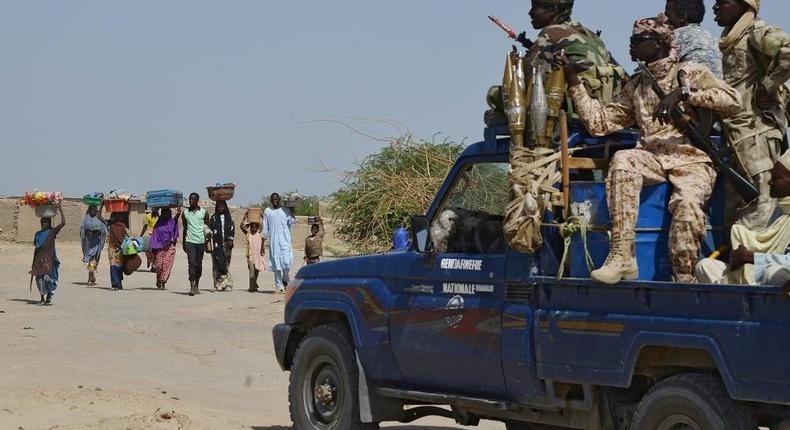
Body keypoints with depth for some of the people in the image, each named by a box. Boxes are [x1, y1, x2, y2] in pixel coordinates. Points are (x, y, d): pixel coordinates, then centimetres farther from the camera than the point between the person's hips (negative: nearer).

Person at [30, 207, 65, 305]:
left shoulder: (52, 232, 3)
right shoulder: (38, 234, 11)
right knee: (39, 279, 1)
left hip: (49, 259, -3)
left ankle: (49, 297, -1)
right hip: (39, 259, 3)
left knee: (48, 278, -10)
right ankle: (42, 298, 8)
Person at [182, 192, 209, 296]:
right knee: (192, 263, -13)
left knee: (199, 264, 8)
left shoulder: (204, 213, 4)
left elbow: (207, 228, 7)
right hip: (190, 241, -1)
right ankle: (192, 287, -19)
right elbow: (185, 229, 15)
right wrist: (183, 243, 14)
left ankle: (197, 285, 22)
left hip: (201, 241, 1)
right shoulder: (185, 213, 8)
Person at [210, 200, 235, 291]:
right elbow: (210, 229, 2)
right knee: (217, 263, -7)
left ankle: (227, 284, 0)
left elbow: (232, 229, 10)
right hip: (217, 244, -2)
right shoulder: (214, 217, 6)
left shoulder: (228, 217, 12)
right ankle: (219, 284, -8)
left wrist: (230, 239, -3)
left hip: (226, 243, 2)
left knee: (226, 263, 0)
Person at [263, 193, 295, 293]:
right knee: (276, 263, 0)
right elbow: (265, 229, 9)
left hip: (285, 240, 0)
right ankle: (279, 286, 4)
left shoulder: (285, 211, 10)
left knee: (286, 261, -13)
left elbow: (291, 222, 0)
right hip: (273, 241, 1)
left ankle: (285, 279, 13)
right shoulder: (267, 212, 9)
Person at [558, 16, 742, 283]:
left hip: (691, 160, -3)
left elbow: (732, 101, -6)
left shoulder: (690, 74, 8)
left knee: (687, 202, -36)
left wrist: (683, 93, -15)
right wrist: (574, 81, 10)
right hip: (653, 159, 3)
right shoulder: (635, 87, 22)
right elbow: (598, 122, 16)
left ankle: (684, 280, -24)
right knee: (623, 159, -31)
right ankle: (622, 257, -36)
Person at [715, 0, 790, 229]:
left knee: (758, 195, -12)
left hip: (757, 126, -10)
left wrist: (768, 85, -16)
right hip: (737, 130, 10)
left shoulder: (756, 31, -5)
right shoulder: (730, 40, 21)